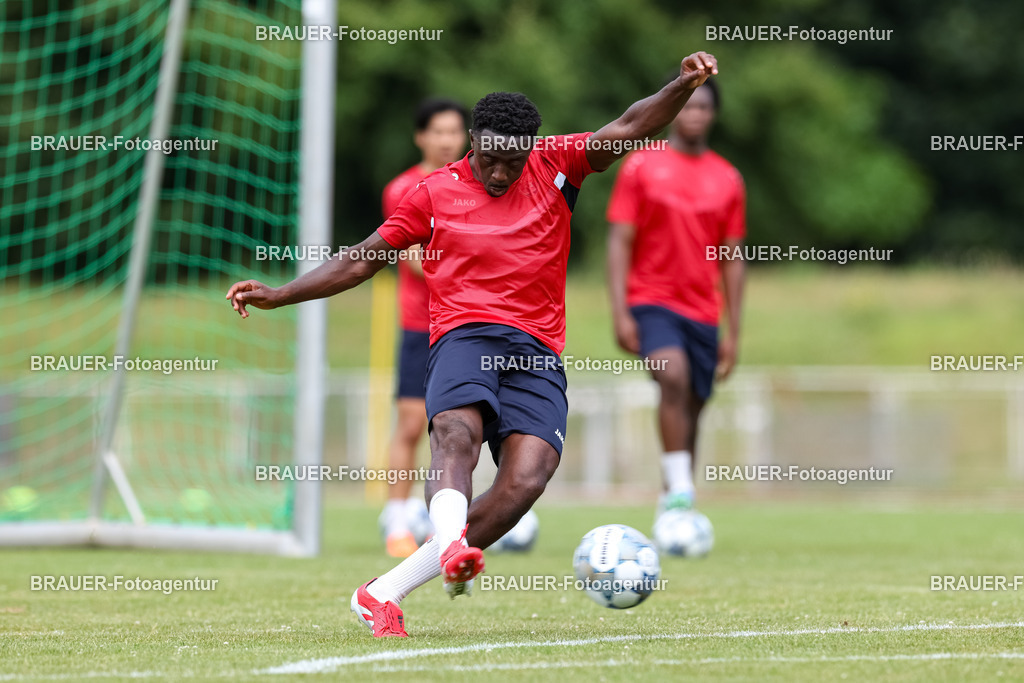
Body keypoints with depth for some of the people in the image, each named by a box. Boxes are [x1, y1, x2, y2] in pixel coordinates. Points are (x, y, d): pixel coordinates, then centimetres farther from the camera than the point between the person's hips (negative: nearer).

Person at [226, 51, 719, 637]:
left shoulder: (556, 166, 12)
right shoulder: (435, 193, 12)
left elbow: (631, 128, 1)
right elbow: (361, 261, 17)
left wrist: (683, 85, -17)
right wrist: (277, 295, 11)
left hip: (537, 352, 1)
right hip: (464, 336, 0)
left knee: (528, 476, -20)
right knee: (458, 434, -34)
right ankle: (451, 546, -59)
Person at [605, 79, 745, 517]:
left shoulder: (727, 179, 10)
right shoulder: (641, 166, 2)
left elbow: (732, 259, 13)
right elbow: (619, 241, -1)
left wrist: (733, 332, 9)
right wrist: (620, 313, -11)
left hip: (703, 312, 4)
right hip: (652, 301, -4)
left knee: (690, 412, 5)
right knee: (674, 376, -28)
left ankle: (669, 513, 16)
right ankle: (679, 487, -29)